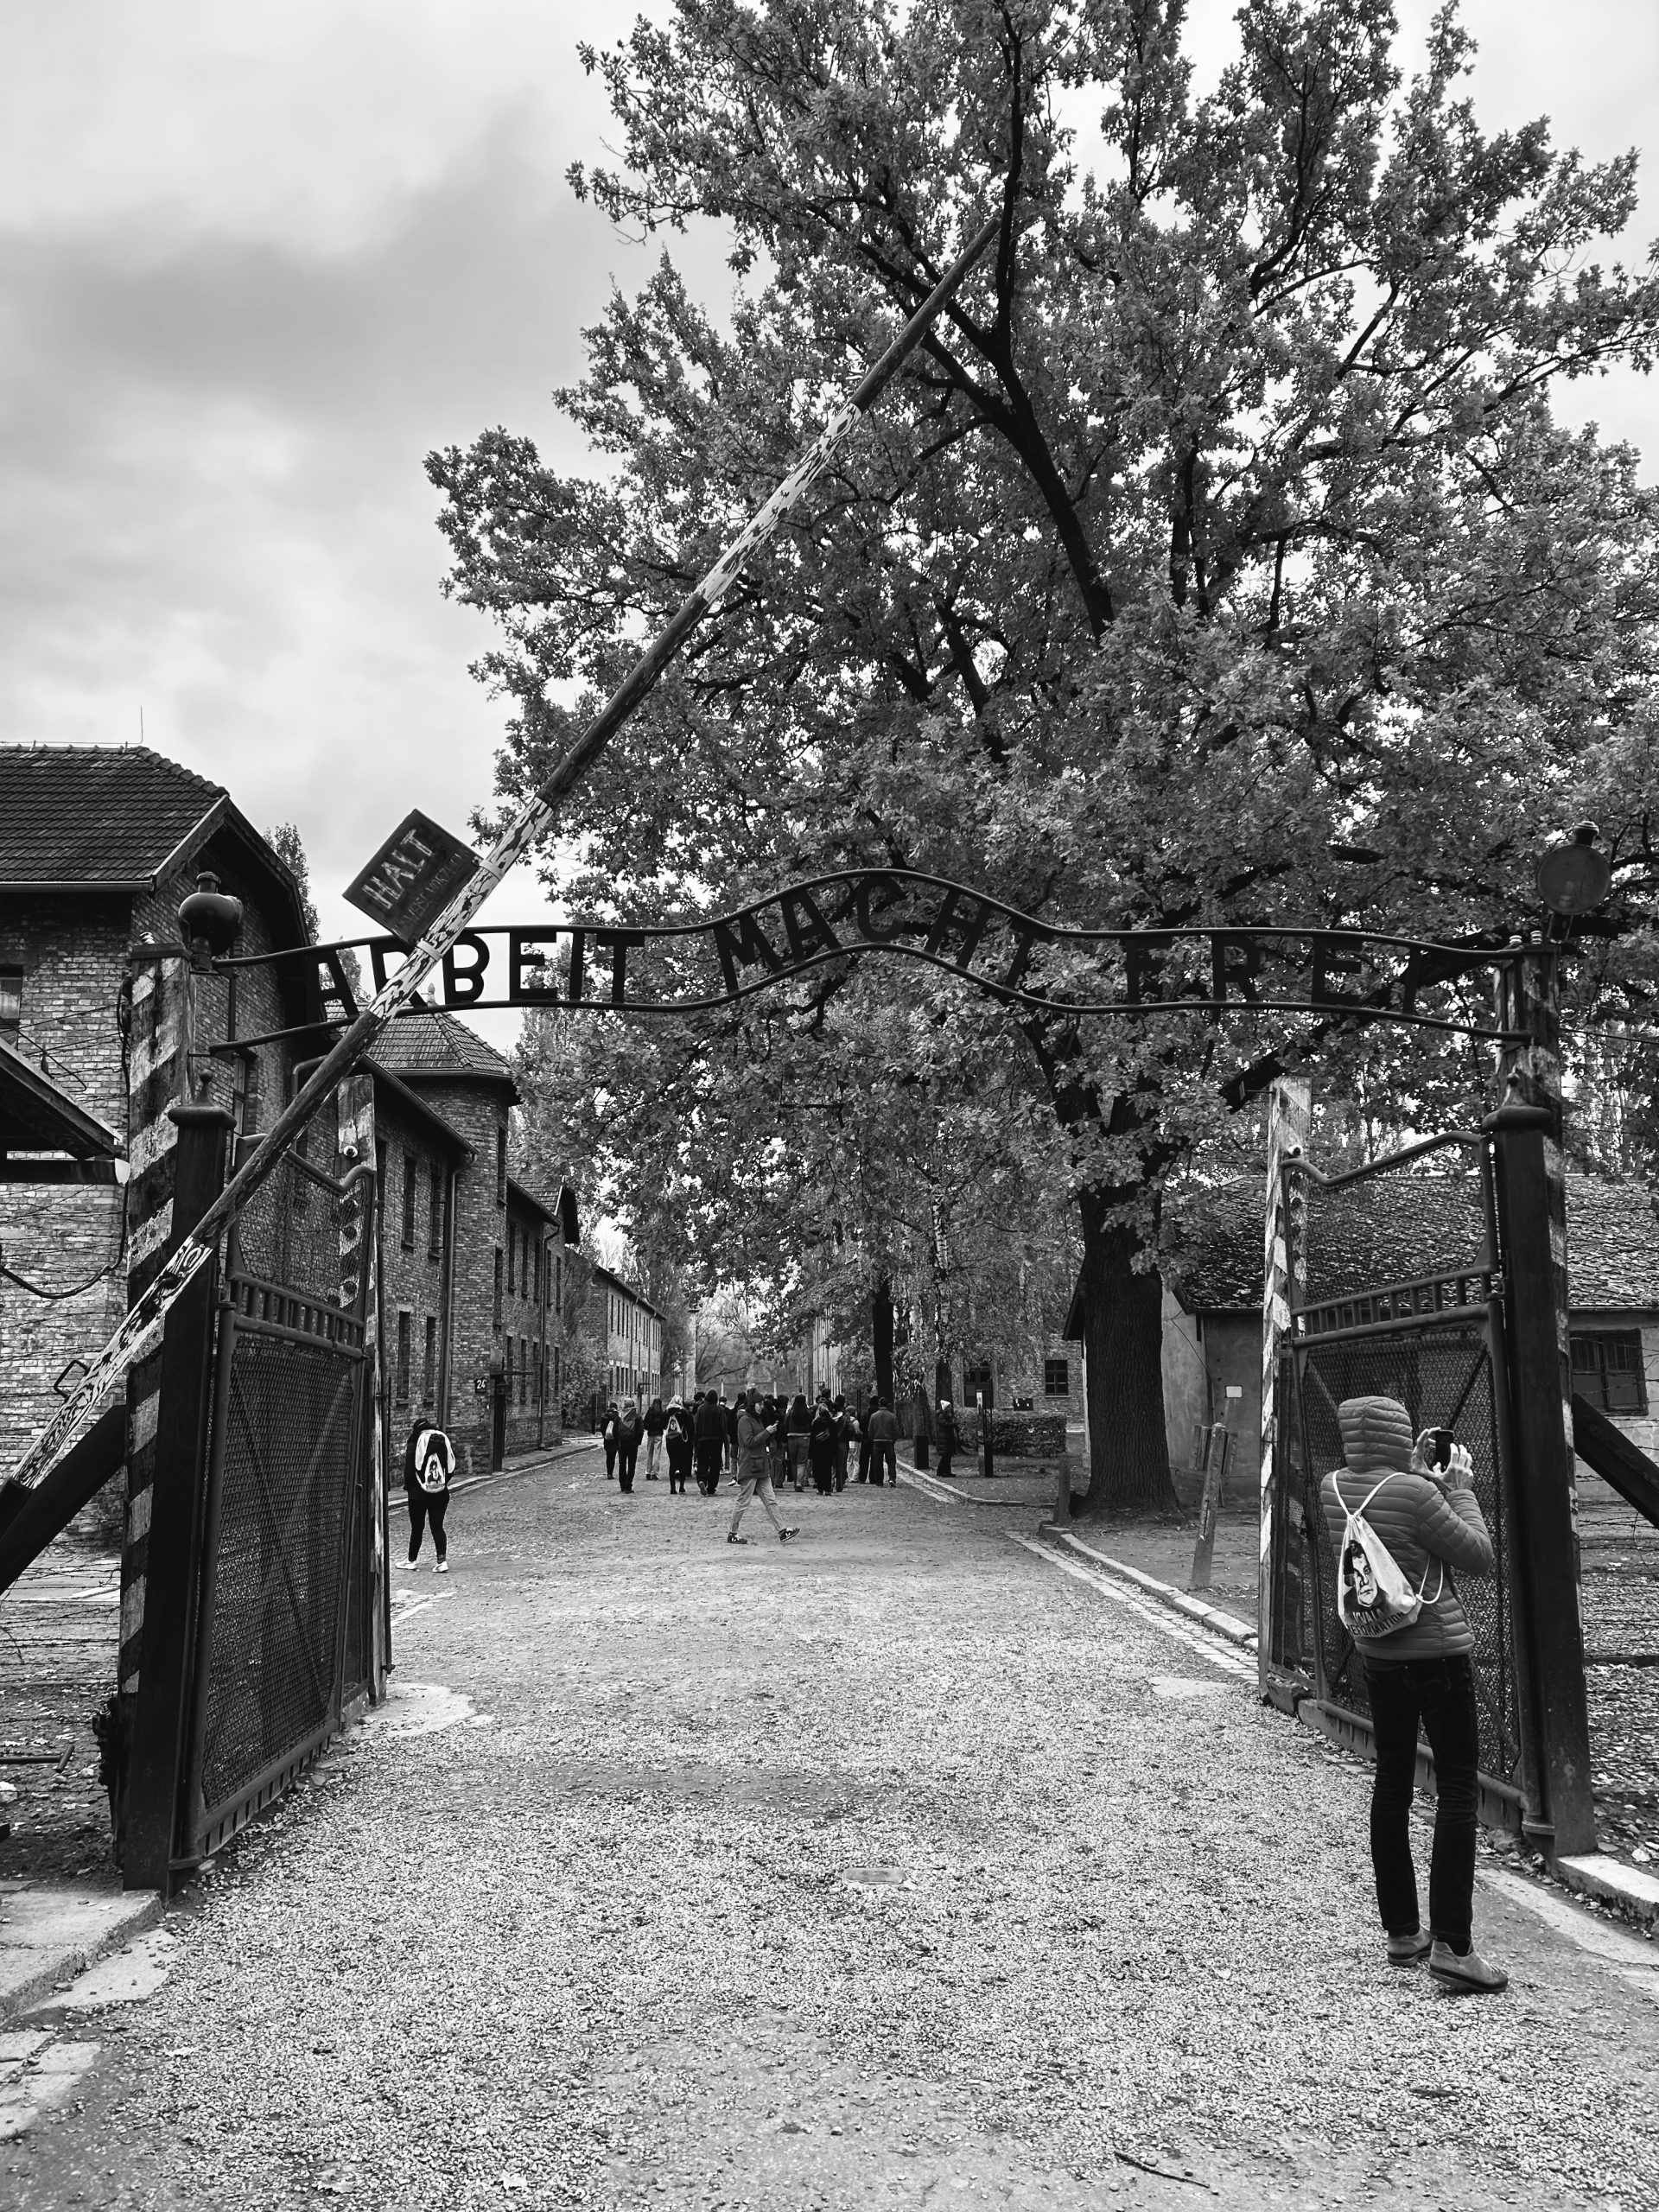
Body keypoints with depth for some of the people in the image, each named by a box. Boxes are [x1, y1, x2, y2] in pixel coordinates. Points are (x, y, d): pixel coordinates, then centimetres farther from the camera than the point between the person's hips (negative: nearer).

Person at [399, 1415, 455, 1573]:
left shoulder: (413, 1446, -10)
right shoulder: (445, 1442, 2)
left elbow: (409, 1470, -10)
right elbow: (451, 1469, 5)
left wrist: (408, 1487, 6)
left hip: (418, 1494, -3)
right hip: (441, 1494, 3)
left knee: (417, 1527, 10)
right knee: (438, 1527, 6)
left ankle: (411, 1560, 23)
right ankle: (443, 1560, -6)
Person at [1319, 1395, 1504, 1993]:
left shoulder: (1333, 1489, -1)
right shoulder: (1415, 1494, -21)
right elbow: (1479, 1558, -11)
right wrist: (1459, 1489, -3)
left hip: (1377, 1654, 7)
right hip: (1438, 1653, -7)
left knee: (1392, 1781, 15)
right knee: (1457, 1790, -1)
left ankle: (1401, 1932, 23)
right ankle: (1452, 1946, -5)